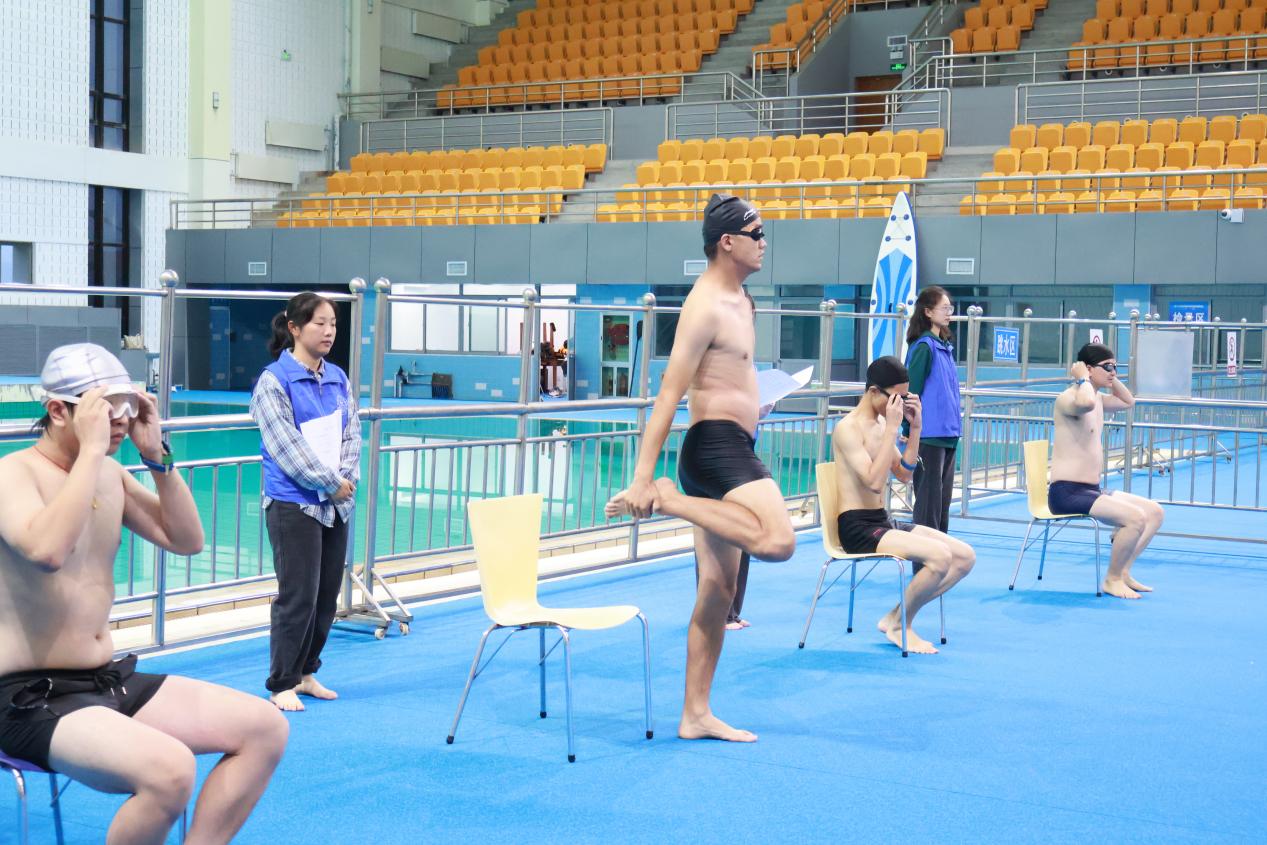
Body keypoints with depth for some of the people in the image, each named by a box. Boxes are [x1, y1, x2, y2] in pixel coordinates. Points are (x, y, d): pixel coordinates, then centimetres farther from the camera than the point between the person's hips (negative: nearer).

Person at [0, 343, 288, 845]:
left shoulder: (110, 476, 9)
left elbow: (186, 541, 10)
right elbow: (47, 551, -33)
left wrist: (157, 456, -1)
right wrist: (91, 449, -27)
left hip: (111, 681, 8)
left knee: (266, 730, 0)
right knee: (169, 770, -34)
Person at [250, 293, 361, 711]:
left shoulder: (338, 378, 10)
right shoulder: (274, 381, -10)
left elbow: (352, 433, 10)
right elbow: (286, 447, -14)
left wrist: (348, 478, -6)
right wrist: (331, 483, -13)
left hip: (336, 503, 7)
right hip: (294, 503, -7)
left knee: (327, 595, 10)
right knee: (298, 596, -5)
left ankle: (305, 672, 24)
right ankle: (281, 684, 7)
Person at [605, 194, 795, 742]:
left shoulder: (739, 300, 16)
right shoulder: (705, 307, -14)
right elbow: (668, 395, -20)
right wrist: (642, 477, -24)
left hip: (730, 451, 10)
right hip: (715, 447, -10)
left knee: (718, 589, 10)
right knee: (777, 542, -30)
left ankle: (696, 716, 15)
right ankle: (665, 500, -15)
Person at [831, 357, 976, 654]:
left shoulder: (881, 425, 14)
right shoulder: (848, 428, -14)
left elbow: (904, 473, 18)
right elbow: (874, 481, -24)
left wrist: (915, 428, 6)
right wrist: (893, 427, -22)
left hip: (883, 523, 9)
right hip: (857, 527, -9)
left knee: (965, 557, 0)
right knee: (939, 556, -27)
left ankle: (897, 618, 4)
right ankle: (899, 624, -5)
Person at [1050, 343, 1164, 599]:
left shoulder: (1097, 398, 15)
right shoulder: (1069, 398, -15)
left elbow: (1127, 401, 34)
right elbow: (1086, 403, -41)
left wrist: (1111, 378, 18)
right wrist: (1083, 379, -21)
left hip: (1091, 490, 10)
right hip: (1067, 492, -10)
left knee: (1155, 512, 8)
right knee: (1135, 517, -24)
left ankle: (1122, 573, 11)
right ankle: (1112, 580, -6)